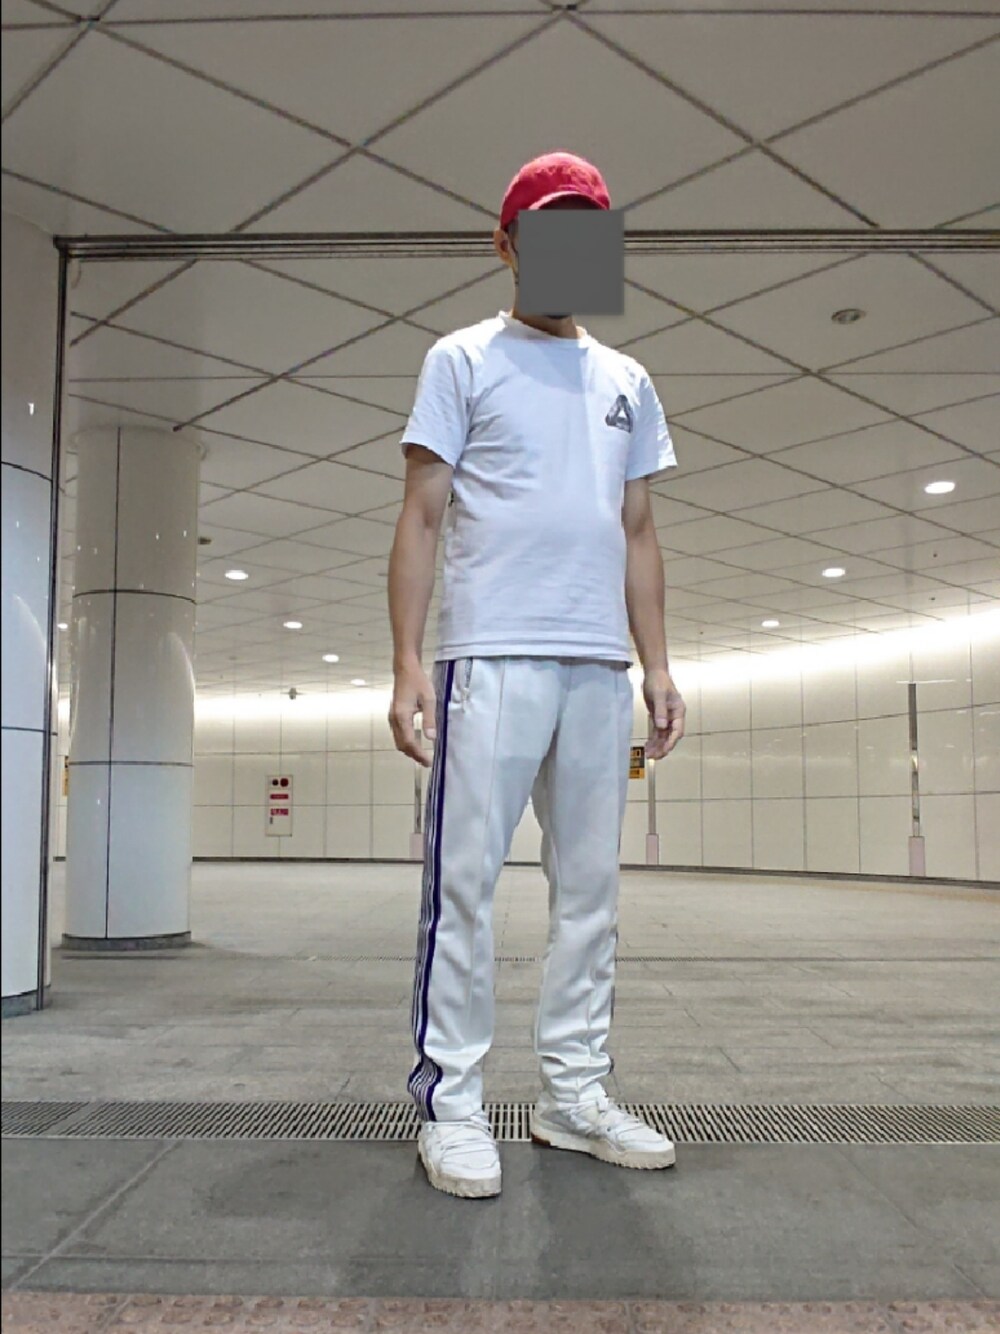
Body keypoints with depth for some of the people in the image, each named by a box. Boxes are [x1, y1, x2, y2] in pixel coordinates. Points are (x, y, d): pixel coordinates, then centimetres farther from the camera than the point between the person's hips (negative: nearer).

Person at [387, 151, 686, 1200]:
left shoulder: (627, 385, 20)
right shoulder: (462, 361, 8)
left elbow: (638, 535, 19)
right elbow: (422, 520, 1)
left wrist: (657, 667, 10)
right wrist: (407, 664, -9)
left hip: (600, 666, 5)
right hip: (492, 656, -5)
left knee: (590, 887, 7)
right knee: (464, 880, -6)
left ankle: (573, 1094, 17)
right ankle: (449, 1103, 5)